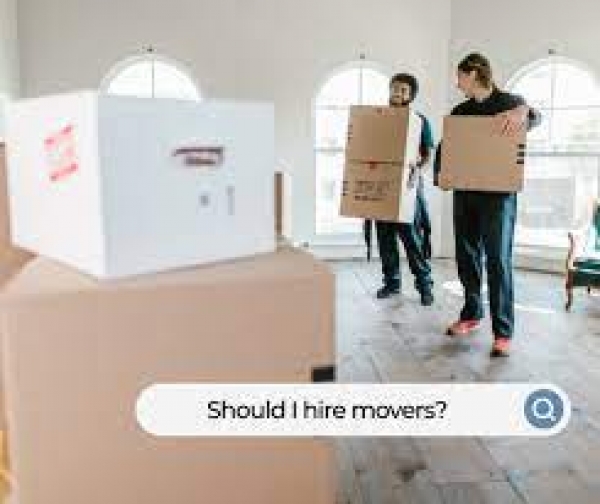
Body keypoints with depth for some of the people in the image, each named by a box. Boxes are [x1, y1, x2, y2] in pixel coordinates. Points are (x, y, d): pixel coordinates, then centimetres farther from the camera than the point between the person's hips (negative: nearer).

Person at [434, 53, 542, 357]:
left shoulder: (507, 101, 0)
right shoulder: (461, 110, 14)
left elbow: (535, 117, -16)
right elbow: (444, 147, 13)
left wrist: (522, 112, -39)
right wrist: (439, 173, -6)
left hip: (498, 194, -5)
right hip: (465, 192, 5)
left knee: (498, 260, -7)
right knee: (466, 257, 10)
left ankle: (503, 332, -3)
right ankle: (472, 314, 27)